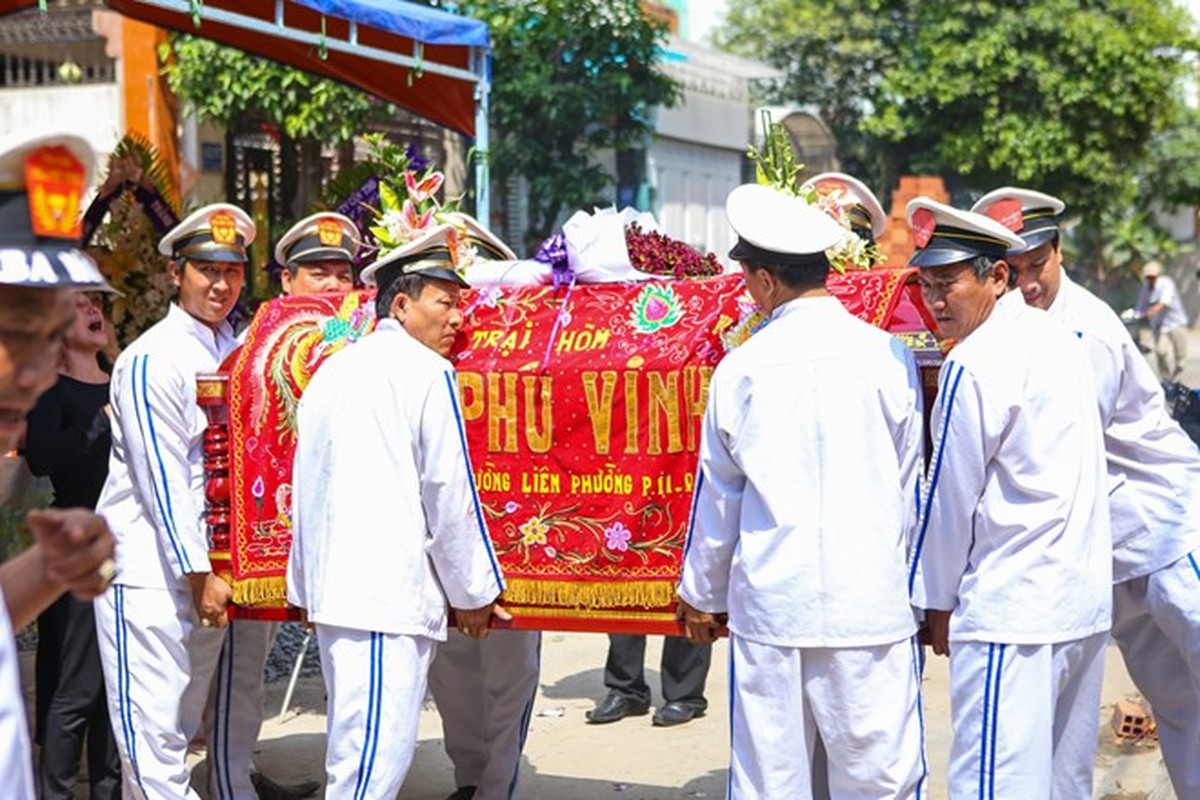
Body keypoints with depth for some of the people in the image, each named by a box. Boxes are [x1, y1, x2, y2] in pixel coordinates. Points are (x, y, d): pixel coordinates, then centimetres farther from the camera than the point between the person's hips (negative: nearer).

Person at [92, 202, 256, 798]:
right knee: (153, 725, -5)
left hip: (205, 566, 7)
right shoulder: (153, 359, -11)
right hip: (151, 567, -7)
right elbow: (163, 479, -15)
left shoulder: (237, 351, 12)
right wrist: (199, 575, -14)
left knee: (186, 718, 13)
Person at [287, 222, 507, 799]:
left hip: (331, 586, 9)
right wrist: (473, 593, 3)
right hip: (392, 591, -9)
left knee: (354, 745, 15)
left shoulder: (332, 369, 18)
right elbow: (449, 493, -7)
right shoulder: (426, 372, -6)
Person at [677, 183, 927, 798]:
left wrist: (703, 596, 21)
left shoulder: (742, 367, -2)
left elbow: (718, 495, 7)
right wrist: (912, 583, 21)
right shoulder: (887, 356, -3)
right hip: (871, 604, -1)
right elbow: (909, 488, 6)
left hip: (769, 604, 1)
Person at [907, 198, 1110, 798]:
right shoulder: (1057, 337, 12)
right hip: (1087, 598, 9)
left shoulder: (973, 365, -14)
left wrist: (938, 602, 2)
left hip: (1012, 609, -9)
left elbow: (952, 495, -9)